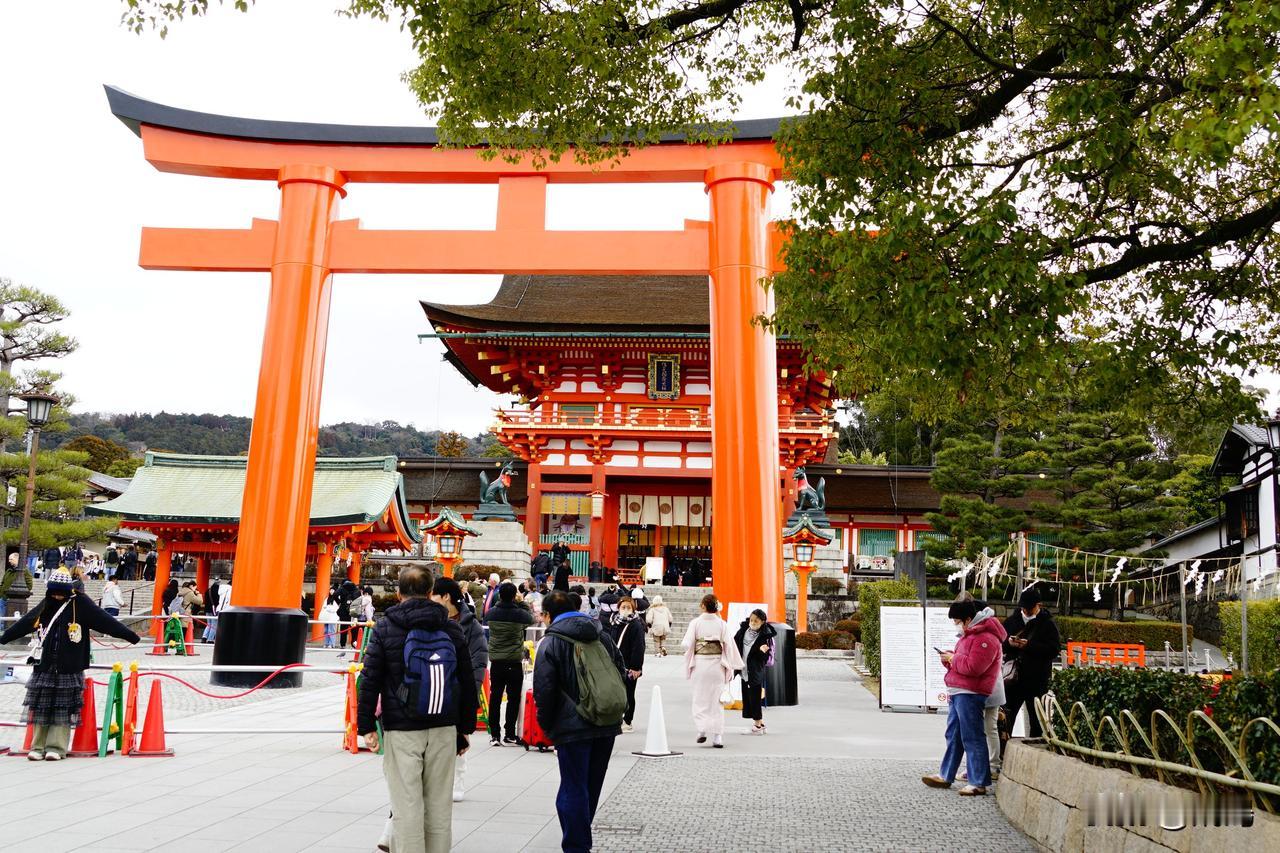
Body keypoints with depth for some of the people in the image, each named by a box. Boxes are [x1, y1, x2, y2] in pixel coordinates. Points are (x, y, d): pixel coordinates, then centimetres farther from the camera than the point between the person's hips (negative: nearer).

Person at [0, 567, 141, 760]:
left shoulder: (80, 604, -3)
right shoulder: (45, 606, 11)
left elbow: (104, 620, -10)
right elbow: (23, 624, 25)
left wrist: (128, 635, -17)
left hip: (69, 670, -4)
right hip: (44, 666, 4)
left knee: (63, 709, -1)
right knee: (40, 706, 5)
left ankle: (56, 747, 4)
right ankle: (38, 746, 13)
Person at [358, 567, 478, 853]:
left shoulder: (385, 629, -2)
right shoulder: (452, 628, 6)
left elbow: (370, 681, -4)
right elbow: (467, 682, 9)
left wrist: (366, 726, 2)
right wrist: (465, 728, 16)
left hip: (401, 730, -3)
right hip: (444, 729, 3)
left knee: (407, 805, 2)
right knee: (439, 804, 11)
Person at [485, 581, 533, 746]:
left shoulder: (491, 613, -5)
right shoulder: (519, 614, -12)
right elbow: (531, 619, 8)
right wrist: (522, 604, 14)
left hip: (496, 662, 3)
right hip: (514, 663, -3)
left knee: (495, 698, 8)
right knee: (513, 698, 6)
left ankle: (494, 734, 9)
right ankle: (509, 734, 9)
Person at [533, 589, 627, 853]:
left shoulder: (551, 643, -7)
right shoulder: (601, 635, 10)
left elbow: (543, 690, -10)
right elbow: (620, 671, 15)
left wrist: (546, 725, 4)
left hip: (573, 728, -6)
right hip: (608, 724, 6)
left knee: (574, 790, 3)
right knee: (591, 787, 18)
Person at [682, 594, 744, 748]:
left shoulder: (696, 623, -5)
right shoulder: (721, 624, -1)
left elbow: (687, 644, -8)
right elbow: (729, 645, -1)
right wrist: (731, 666, 7)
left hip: (700, 662, -1)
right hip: (717, 663, 1)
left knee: (700, 699, 12)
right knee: (716, 700, 8)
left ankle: (702, 730, -3)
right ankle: (717, 736, 6)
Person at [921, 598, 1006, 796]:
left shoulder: (985, 639, -14)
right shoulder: (969, 635, 21)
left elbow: (973, 667, -23)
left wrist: (953, 659, -10)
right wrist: (949, 659, 9)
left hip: (969, 695, -11)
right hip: (957, 693, 11)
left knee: (972, 738, -7)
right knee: (953, 735, 15)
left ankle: (979, 783, -2)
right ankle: (946, 776, 23)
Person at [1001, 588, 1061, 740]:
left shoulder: (1048, 623, -1)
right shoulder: (1012, 620, 10)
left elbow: (1055, 649, -11)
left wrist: (1029, 646, -21)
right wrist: (1008, 643, -9)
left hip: (1037, 680, -3)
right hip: (1014, 676, 3)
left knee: (1036, 718, 7)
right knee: (1006, 715, 4)